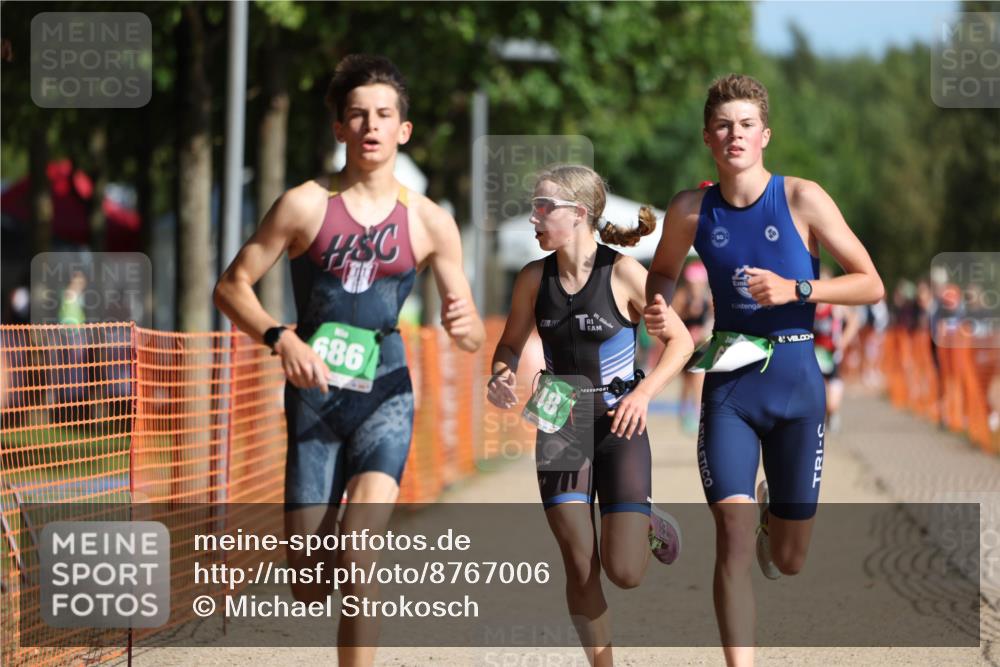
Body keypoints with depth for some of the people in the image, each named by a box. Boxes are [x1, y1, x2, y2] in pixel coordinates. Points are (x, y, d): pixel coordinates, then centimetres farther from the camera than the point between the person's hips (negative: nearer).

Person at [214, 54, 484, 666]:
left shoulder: (430, 223, 2)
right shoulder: (306, 206, -2)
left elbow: (474, 339, 6)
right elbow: (231, 287, 1)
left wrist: (463, 324, -18)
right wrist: (281, 337, -17)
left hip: (385, 394, 0)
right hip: (314, 396, 0)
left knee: (354, 557, -22)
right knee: (309, 589, -1)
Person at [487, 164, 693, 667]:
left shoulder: (623, 274, -12)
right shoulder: (534, 279, -1)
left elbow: (681, 340, -5)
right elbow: (510, 344, 12)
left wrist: (644, 392, -19)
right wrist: (500, 376, -10)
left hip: (618, 425, -3)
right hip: (560, 427, 3)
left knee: (625, 573, -9)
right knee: (580, 568, -1)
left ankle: (651, 526, 25)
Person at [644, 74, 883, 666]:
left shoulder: (802, 200, -8)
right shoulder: (692, 211, -1)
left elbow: (871, 285, -7)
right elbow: (663, 272, 19)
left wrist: (794, 290, -20)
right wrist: (655, 307, -4)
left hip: (794, 381, 0)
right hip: (728, 383, 0)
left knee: (788, 560, 12)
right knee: (733, 540, -17)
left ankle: (772, 510, 49)